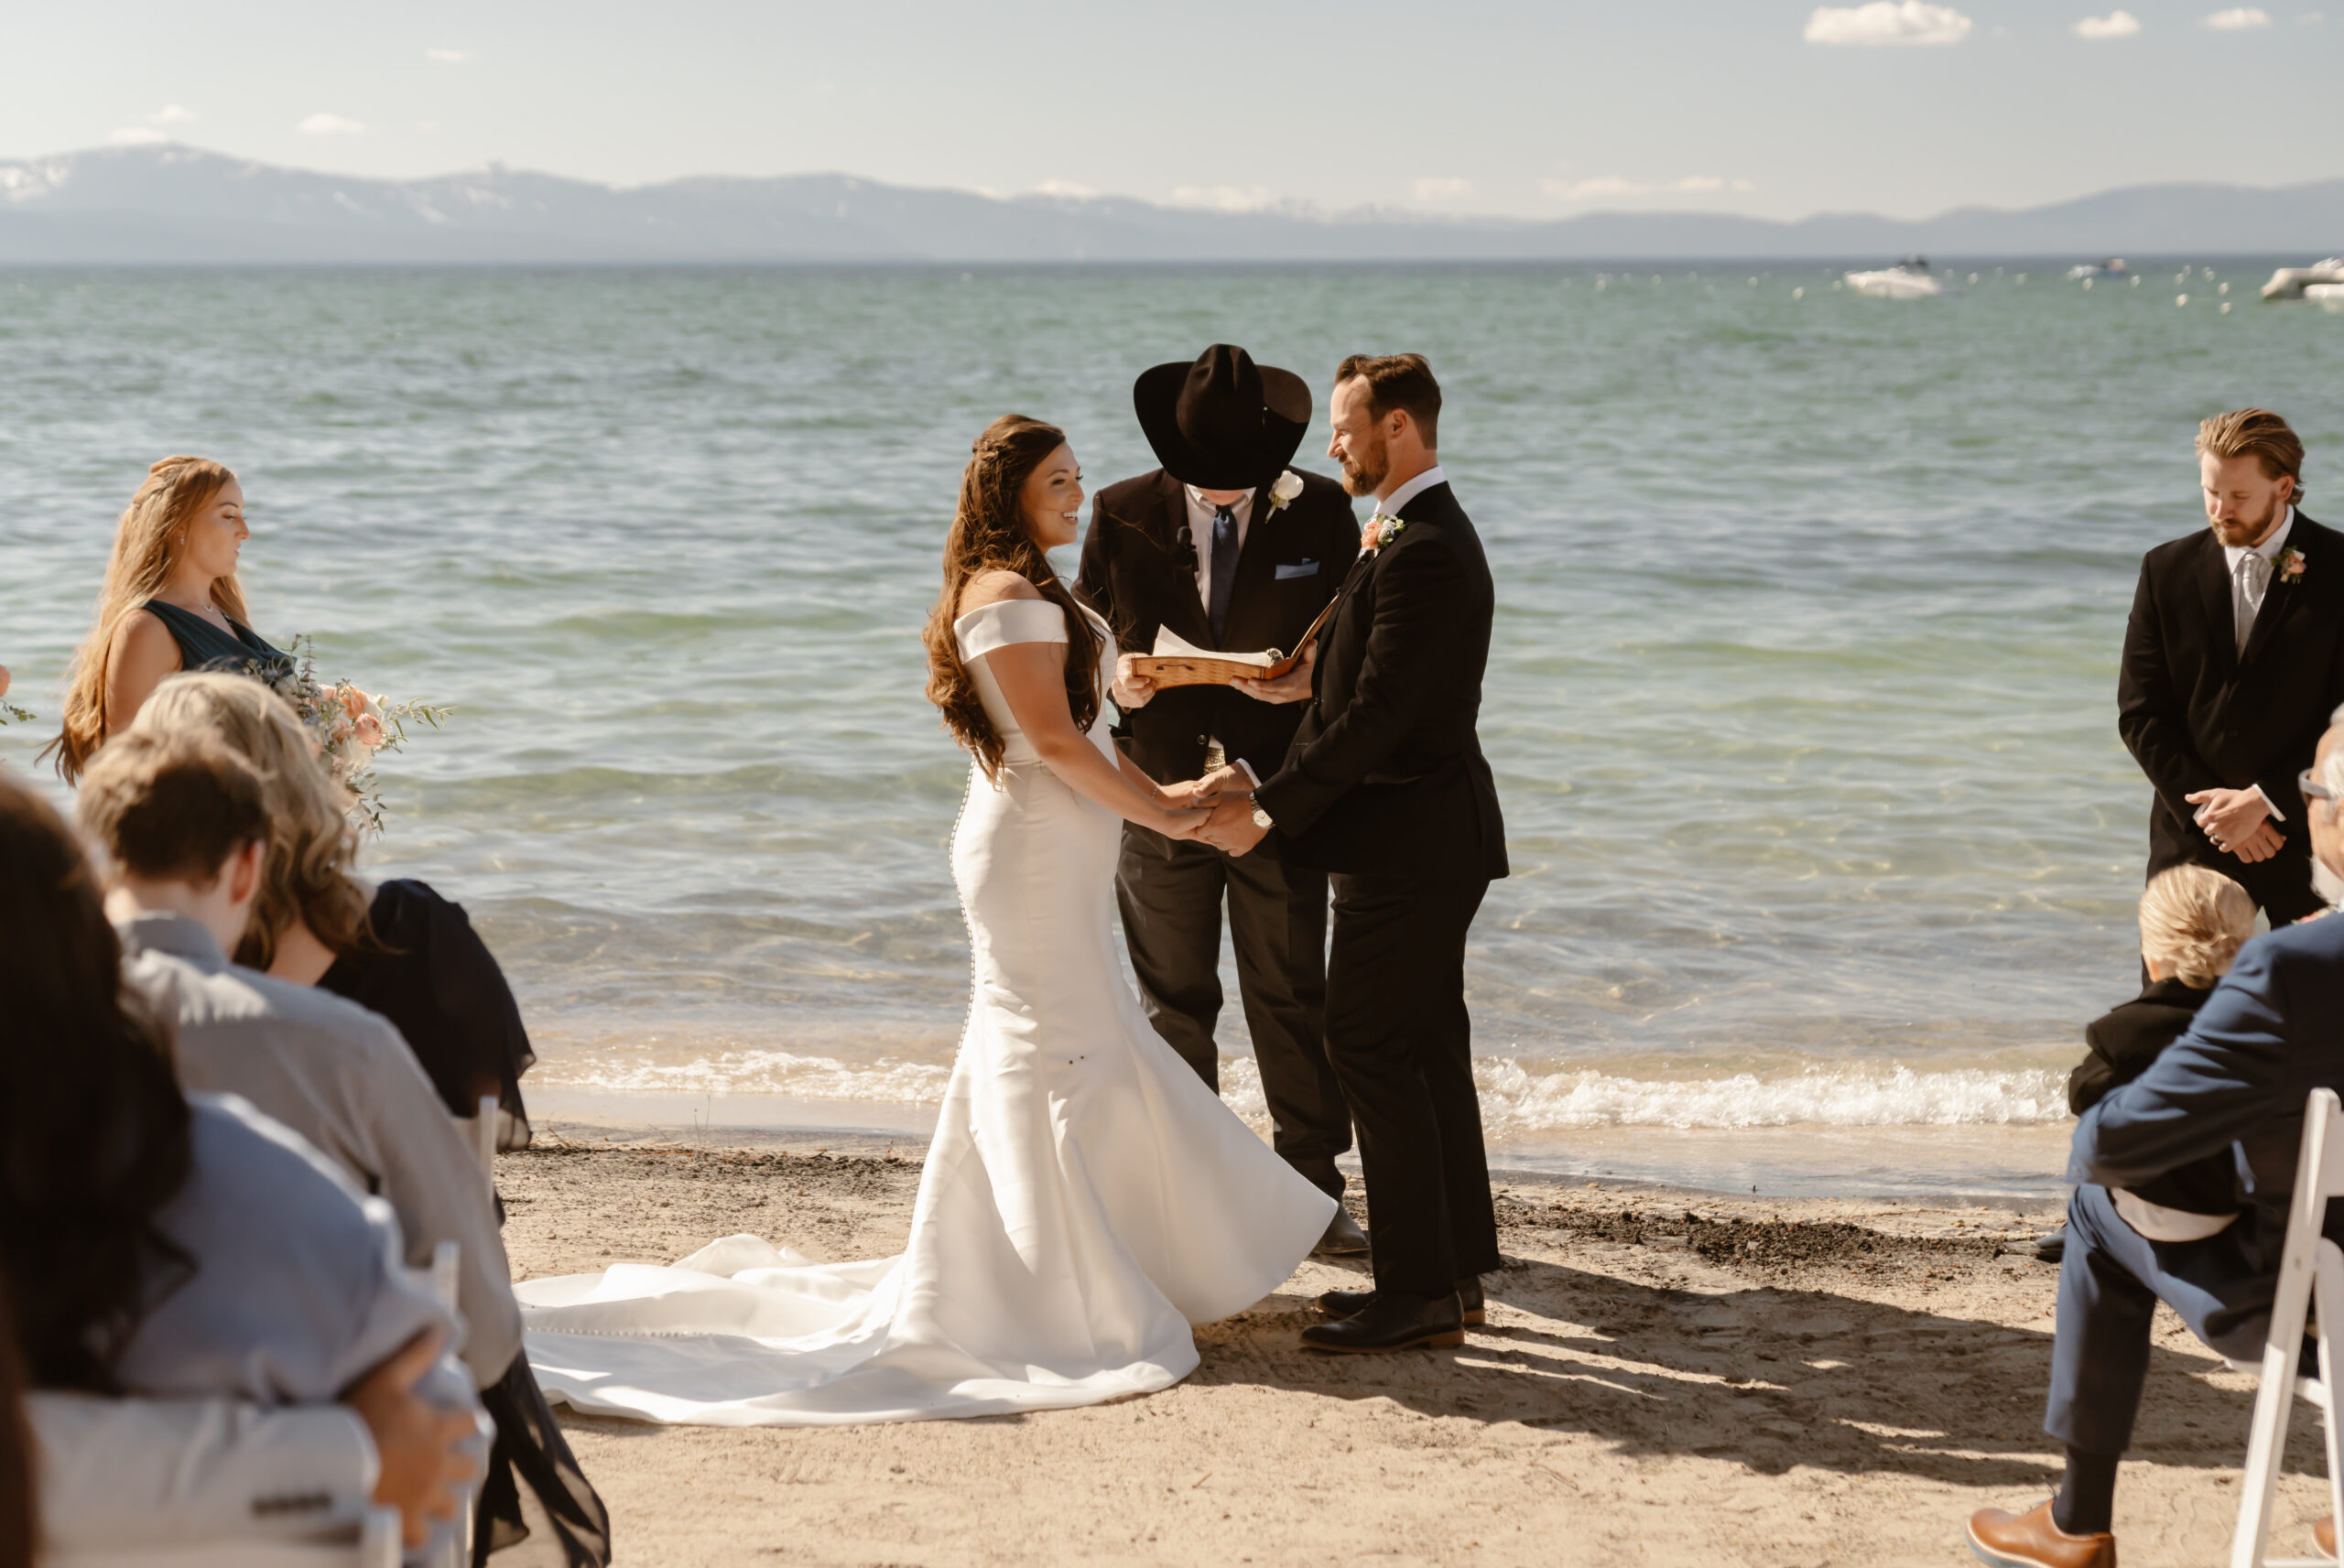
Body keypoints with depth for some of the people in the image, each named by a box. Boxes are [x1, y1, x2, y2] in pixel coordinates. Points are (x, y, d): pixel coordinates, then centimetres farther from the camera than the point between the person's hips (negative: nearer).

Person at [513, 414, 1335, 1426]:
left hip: (1059, 850, 10)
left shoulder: (1030, 593, 16)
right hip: (1035, 848, -10)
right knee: (1055, 1061, -5)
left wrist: (1164, 794, 10)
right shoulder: (1008, 595, -16)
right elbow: (1055, 739, -21)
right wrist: (1159, 813, -14)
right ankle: (1062, 1301, 2)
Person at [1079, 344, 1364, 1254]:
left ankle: (1311, 1189, 17)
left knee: (1293, 999, 6)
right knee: (1173, 1006, 10)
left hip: (1279, 795, -1)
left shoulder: (1321, 513, -4)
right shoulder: (1123, 515, -4)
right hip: (1162, 794, 1)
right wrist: (1113, 677, -15)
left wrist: (1309, 668, -18)